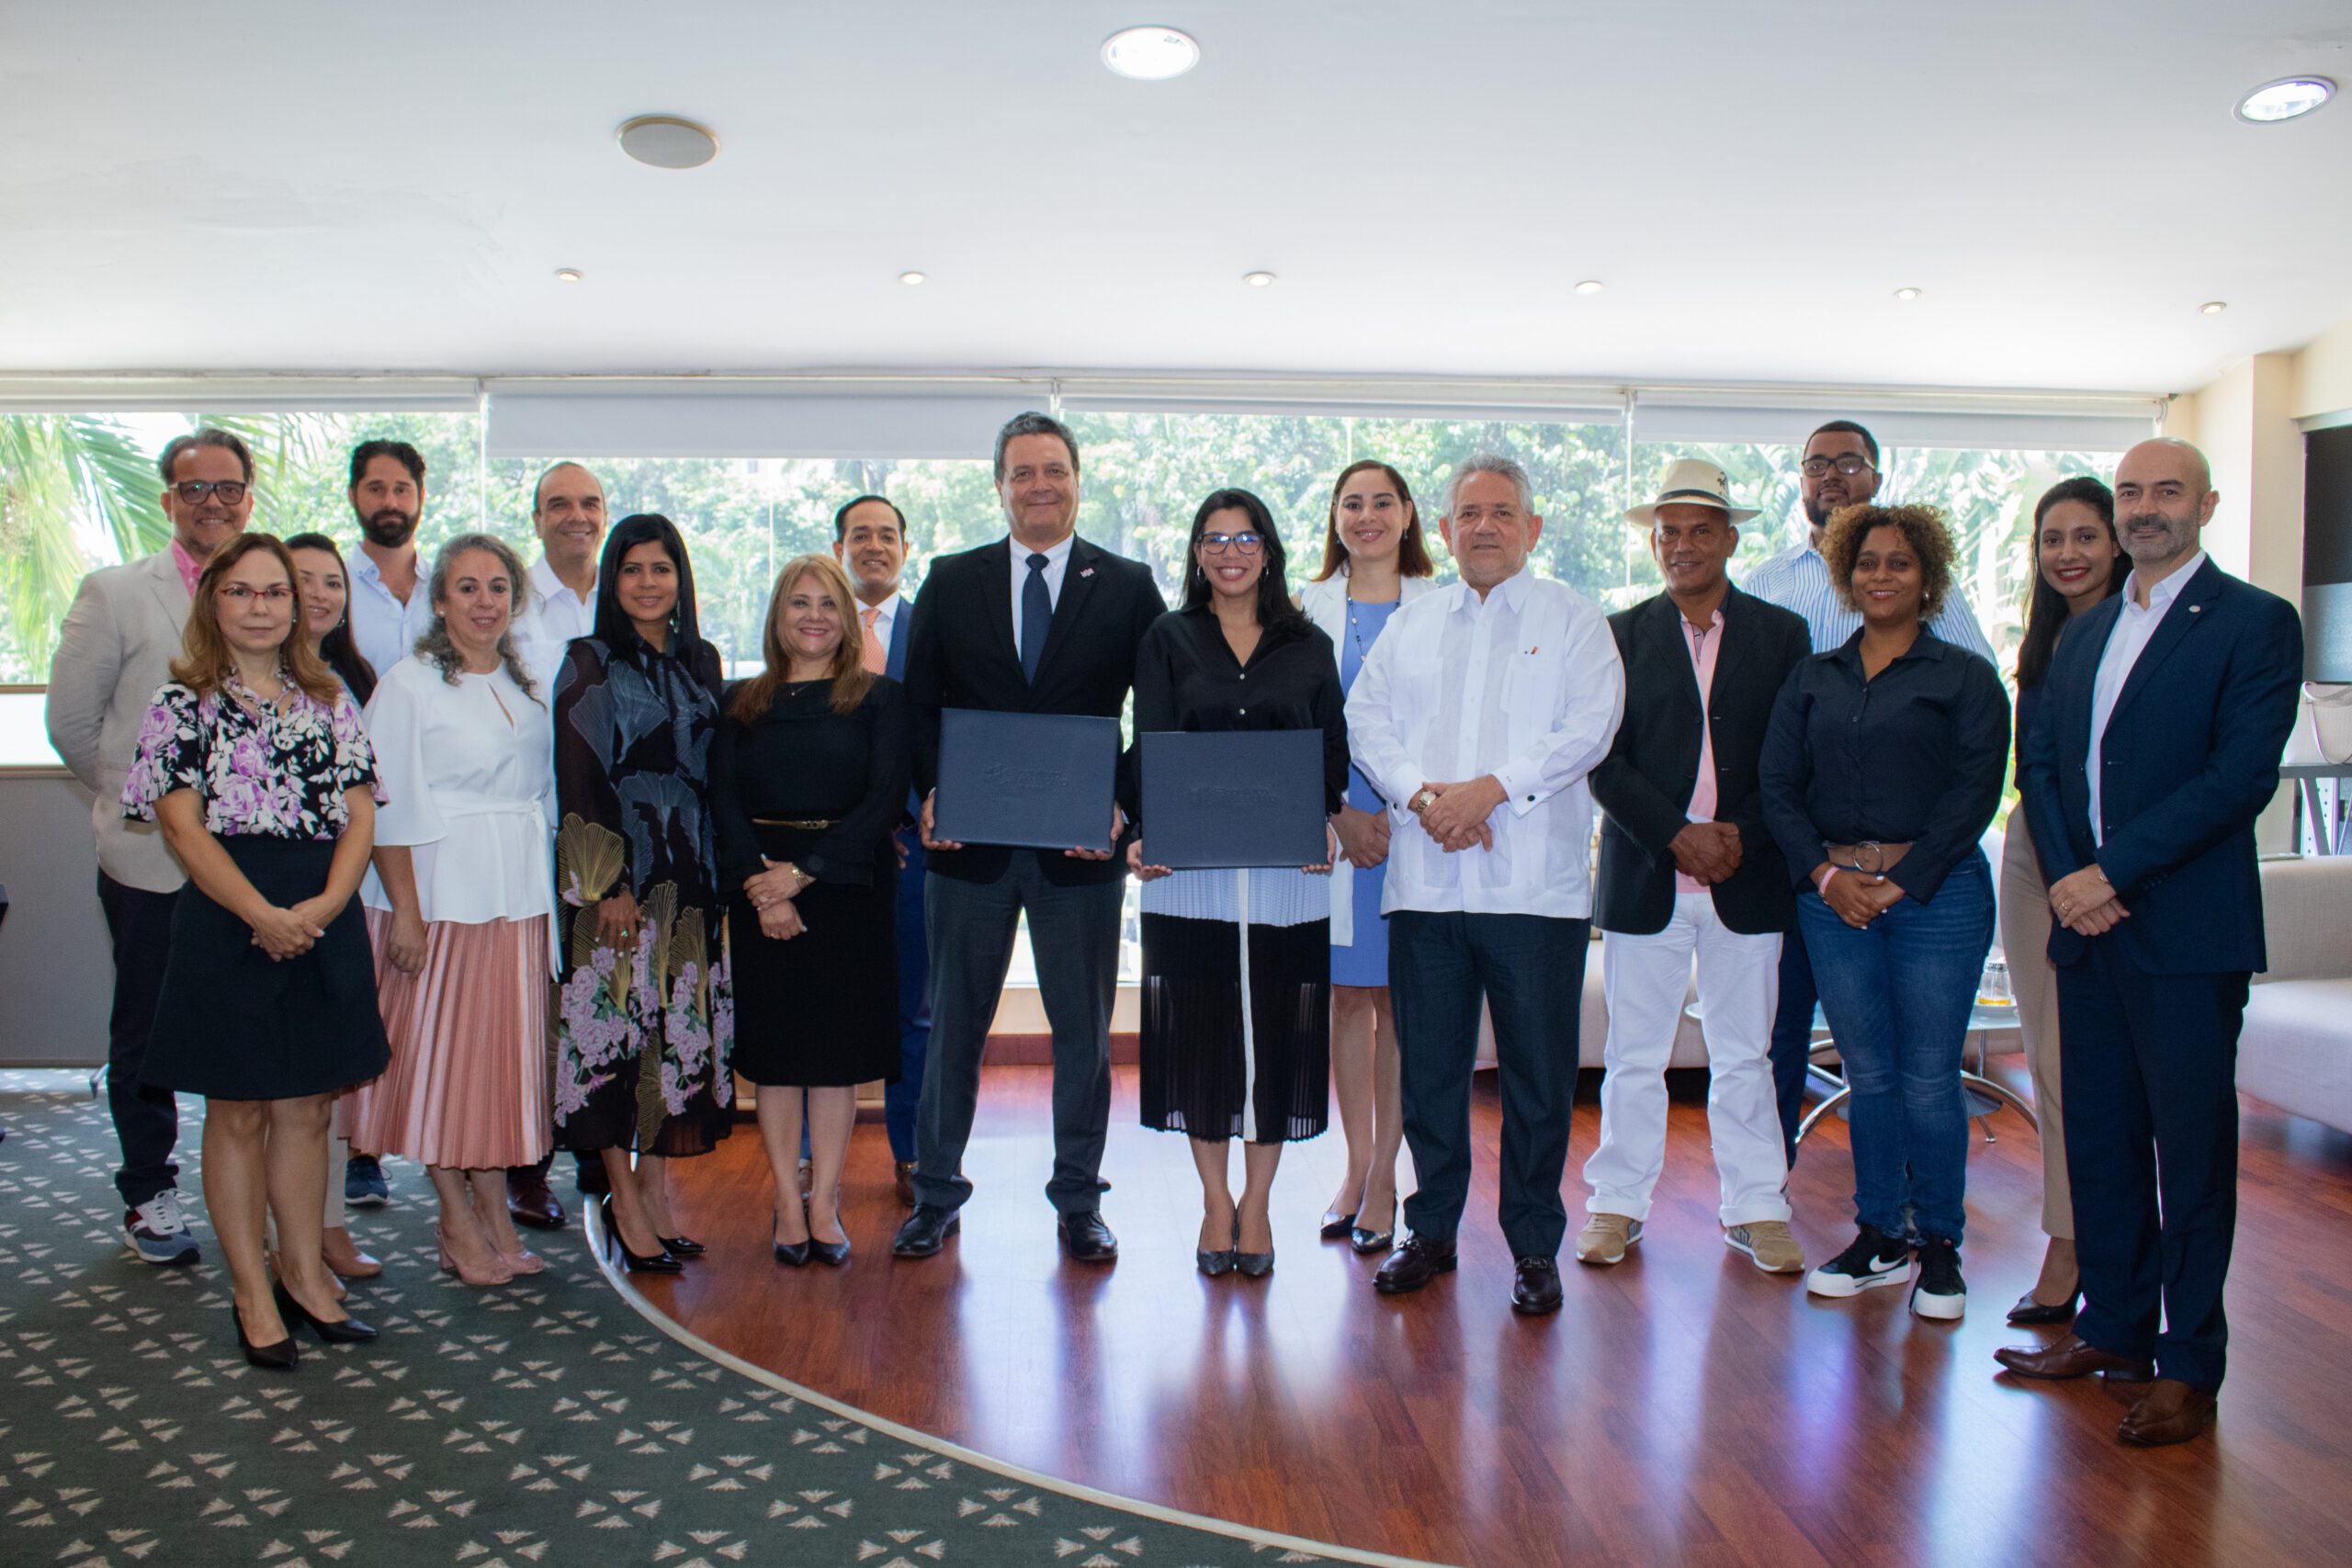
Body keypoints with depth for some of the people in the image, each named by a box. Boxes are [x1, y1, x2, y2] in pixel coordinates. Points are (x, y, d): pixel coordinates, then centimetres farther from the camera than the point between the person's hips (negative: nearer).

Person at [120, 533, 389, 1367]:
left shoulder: (330, 701, 11)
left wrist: (324, 904, -12)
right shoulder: (182, 703, 1)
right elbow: (182, 825, -7)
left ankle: (304, 1274, 24)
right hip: (227, 924, -3)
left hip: (325, 922, 3)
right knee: (238, 1111, 5)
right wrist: (261, 914, -19)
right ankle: (251, 1291, 17)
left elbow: (359, 815, 5)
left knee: (307, 1108, 11)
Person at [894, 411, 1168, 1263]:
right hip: (969, 842, 1)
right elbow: (919, 705, 7)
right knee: (952, 1026, 11)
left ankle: (1078, 1201, 24)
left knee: (1083, 1032, 9)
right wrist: (931, 795, -8)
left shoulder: (1129, 586, 4)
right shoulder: (950, 582, 8)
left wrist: (1123, 804, -12)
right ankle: (936, 1194, 26)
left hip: (1081, 845, -1)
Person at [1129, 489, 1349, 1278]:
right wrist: (1145, 833, -15)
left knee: (1276, 1028, 4)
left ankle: (1256, 1204, 19)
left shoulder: (1309, 647, 10)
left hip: (1288, 868, 1)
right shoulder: (1168, 640, 7)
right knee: (1199, 1026, 4)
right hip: (1189, 865, 0)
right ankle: (1216, 1200, 19)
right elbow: (1149, 748, 0)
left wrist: (1326, 826, -10)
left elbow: (1332, 754, 8)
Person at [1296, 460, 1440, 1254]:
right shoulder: (1308, 609, 10)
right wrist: (1338, 813, -6)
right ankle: (1357, 1168, 16)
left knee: (1400, 999, 1)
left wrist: (1400, 814, -9)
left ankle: (1383, 1176, 10)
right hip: (1332, 826, 2)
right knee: (1348, 996, 5)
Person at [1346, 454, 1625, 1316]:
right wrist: (1420, 795, -11)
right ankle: (1432, 1229, 24)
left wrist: (1491, 789, -16)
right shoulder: (1410, 624, 16)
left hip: (1536, 885, -2)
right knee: (1427, 1066, 9)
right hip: (1425, 882, 3)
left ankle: (1534, 1246, 17)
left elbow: (1588, 728, -6)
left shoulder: (1572, 620, 7)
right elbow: (1367, 719, 6)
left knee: (1538, 1074, 2)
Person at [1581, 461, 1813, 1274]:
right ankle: (1618, 1203, 18)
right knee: (1634, 1054, 6)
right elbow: (1604, 762, -2)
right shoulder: (1622, 634, 5)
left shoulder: (1781, 633, 8)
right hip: (1644, 877, 0)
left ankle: (1756, 1208, 20)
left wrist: (1742, 834, -11)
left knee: (1745, 1054, 9)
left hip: (1747, 877, 1)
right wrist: (1678, 836, -12)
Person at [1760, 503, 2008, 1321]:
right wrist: (1825, 873, -7)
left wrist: (1900, 882, -12)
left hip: (1933, 893, -3)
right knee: (1867, 1074, 9)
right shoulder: (1812, 679, 12)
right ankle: (1880, 1237, 21)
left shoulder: (1965, 678, 3)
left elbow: (1974, 793, -6)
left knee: (1928, 1079, 0)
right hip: (1831, 893, 3)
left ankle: (1940, 1244, 16)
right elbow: (1778, 785, 6)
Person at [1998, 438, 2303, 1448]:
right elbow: (2040, 760, 12)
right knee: (2098, 1135, 12)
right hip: (2087, 921, 6)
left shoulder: (2256, 623, -4)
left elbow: (2241, 776, -14)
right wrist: (2064, 877, -4)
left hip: (2186, 930, -6)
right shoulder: (2084, 631, 16)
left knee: (2192, 1146, 3)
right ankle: (2116, 1328, 26)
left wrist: (2112, 874, -17)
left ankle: (2190, 1365, 14)